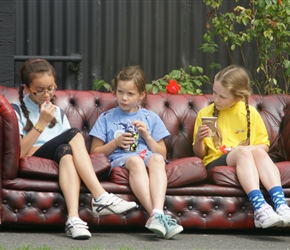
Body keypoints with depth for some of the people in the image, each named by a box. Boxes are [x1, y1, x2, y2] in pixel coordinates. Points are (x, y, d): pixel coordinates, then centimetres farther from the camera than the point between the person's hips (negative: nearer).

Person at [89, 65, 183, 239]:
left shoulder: (151, 118, 22)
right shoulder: (106, 118, 19)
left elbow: (162, 154, 17)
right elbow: (95, 152, 15)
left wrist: (147, 135, 2)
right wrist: (115, 143, -1)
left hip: (147, 156, 2)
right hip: (119, 159, -2)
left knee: (157, 159, -36)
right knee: (135, 160, -38)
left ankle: (158, 214, -55)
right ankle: (156, 216, -53)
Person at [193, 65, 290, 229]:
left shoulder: (251, 113, 8)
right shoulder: (205, 114, 8)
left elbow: (264, 145, 13)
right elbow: (199, 154, 11)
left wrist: (248, 149, -7)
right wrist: (198, 139, -11)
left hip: (245, 161, 2)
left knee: (258, 152, -33)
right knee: (244, 151, -33)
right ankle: (260, 208, -54)